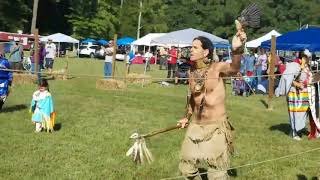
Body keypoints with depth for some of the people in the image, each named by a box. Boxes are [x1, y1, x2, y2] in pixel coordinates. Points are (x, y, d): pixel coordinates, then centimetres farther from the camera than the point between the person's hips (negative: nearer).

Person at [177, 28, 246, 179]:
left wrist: (236, 50, -60)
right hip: (195, 126, 6)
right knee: (186, 168, 18)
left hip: (216, 128, -6)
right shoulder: (191, 71, 1)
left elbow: (233, 69, -40)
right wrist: (187, 117, 27)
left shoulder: (217, 67, -16)